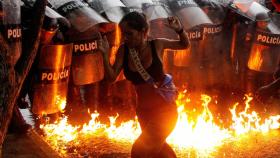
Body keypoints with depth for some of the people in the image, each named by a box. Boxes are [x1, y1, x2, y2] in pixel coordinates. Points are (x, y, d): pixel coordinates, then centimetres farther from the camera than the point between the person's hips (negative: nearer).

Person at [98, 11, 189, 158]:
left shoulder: (157, 45, -13)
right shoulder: (124, 50, -8)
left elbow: (185, 45, 3)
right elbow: (111, 77, -7)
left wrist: (179, 29, -17)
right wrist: (105, 54, -22)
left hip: (164, 110, -5)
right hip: (144, 112, 5)